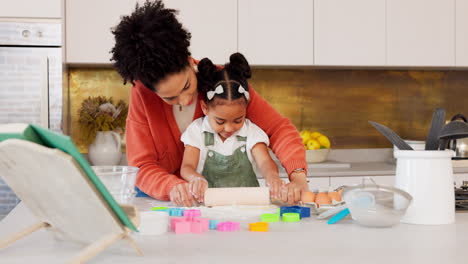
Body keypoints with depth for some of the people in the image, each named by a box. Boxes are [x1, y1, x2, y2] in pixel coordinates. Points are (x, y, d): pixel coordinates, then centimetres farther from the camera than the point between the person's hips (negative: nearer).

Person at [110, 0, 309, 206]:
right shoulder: (141, 94, -14)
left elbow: (278, 127, -14)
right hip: (161, 201, 1)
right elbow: (141, 167, -14)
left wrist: (297, 176, -31)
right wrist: (172, 187, -35)